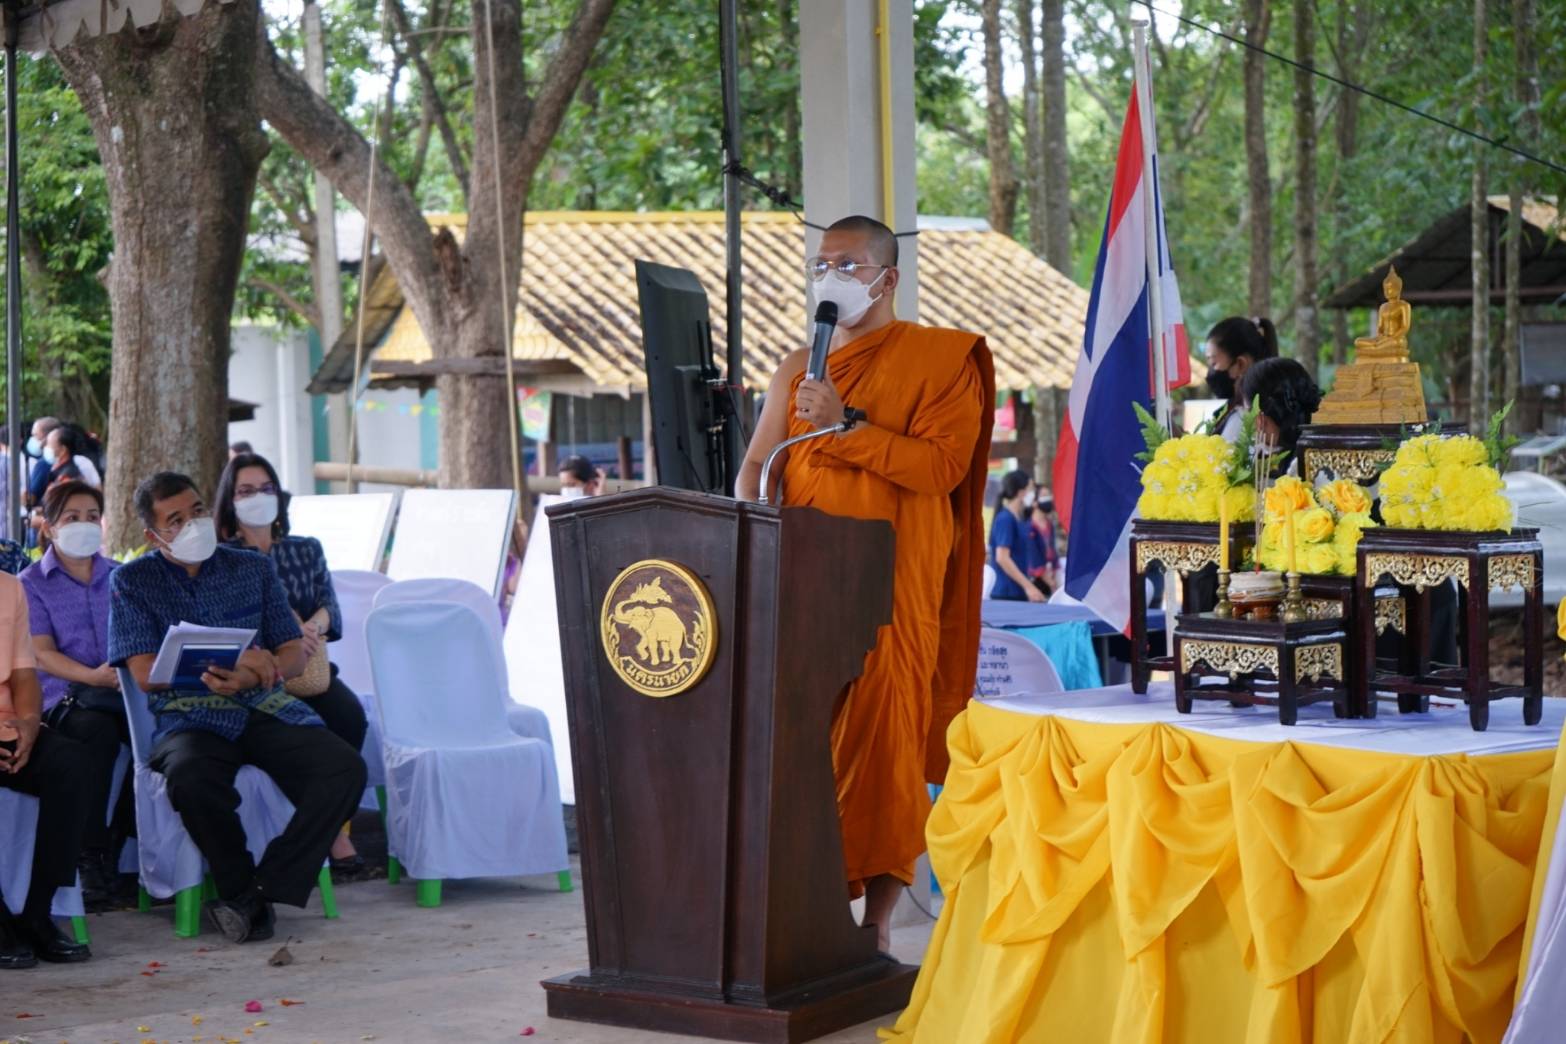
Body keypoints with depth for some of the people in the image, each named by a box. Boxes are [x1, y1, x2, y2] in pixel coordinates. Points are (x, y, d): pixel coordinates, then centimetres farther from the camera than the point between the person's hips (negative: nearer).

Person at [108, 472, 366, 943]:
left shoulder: (253, 568, 16)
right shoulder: (132, 582, 9)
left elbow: (294, 653, 11)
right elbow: (145, 673, -2)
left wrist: (251, 676, -13)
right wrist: (231, 665, -13)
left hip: (266, 708, 3)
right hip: (190, 718, -3)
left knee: (345, 768, -25)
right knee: (191, 779, -39)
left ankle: (263, 890, -20)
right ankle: (239, 888, -16)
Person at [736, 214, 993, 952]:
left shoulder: (940, 359, 3)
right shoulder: (798, 369, 20)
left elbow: (943, 464, -9)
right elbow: (757, 466, 15)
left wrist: (844, 426, -14)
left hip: (893, 578, -4)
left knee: (883, 738, -7)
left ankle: (877, 924, -2)